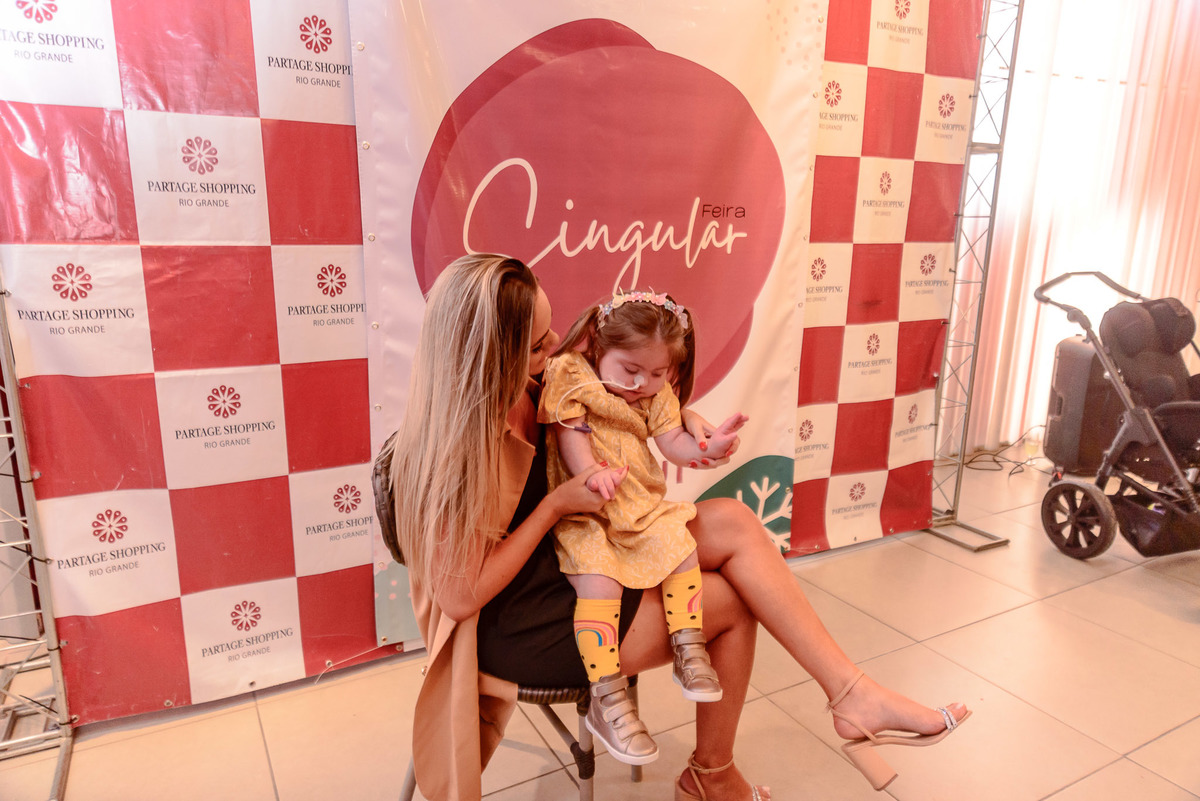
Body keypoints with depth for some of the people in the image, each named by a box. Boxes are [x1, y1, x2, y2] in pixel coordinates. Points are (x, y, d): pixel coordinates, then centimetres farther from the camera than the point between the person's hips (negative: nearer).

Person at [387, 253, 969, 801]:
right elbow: (461, 595, -25)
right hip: (515, 628, -8)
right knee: (731, 601, -6)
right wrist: (556, 503, -22)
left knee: (731, 521, -9)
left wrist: (684, 419, -5)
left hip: (566, 561, 8)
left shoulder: (518, 390, -3)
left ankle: (850, 692, -1)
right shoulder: (456, 448, -27)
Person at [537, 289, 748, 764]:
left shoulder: (657, 393, 8)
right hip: (583, 514, -5)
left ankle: (689, 649, 3)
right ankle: (606, 700, -16)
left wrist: (707, 447, -22)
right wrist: (590, 473, -31)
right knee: (599, 581, -24)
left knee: (681, 545, -14)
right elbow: (570, 434, -13)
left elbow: (673, 441, 0)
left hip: (642, 506, 6)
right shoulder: (571, 376, -6)